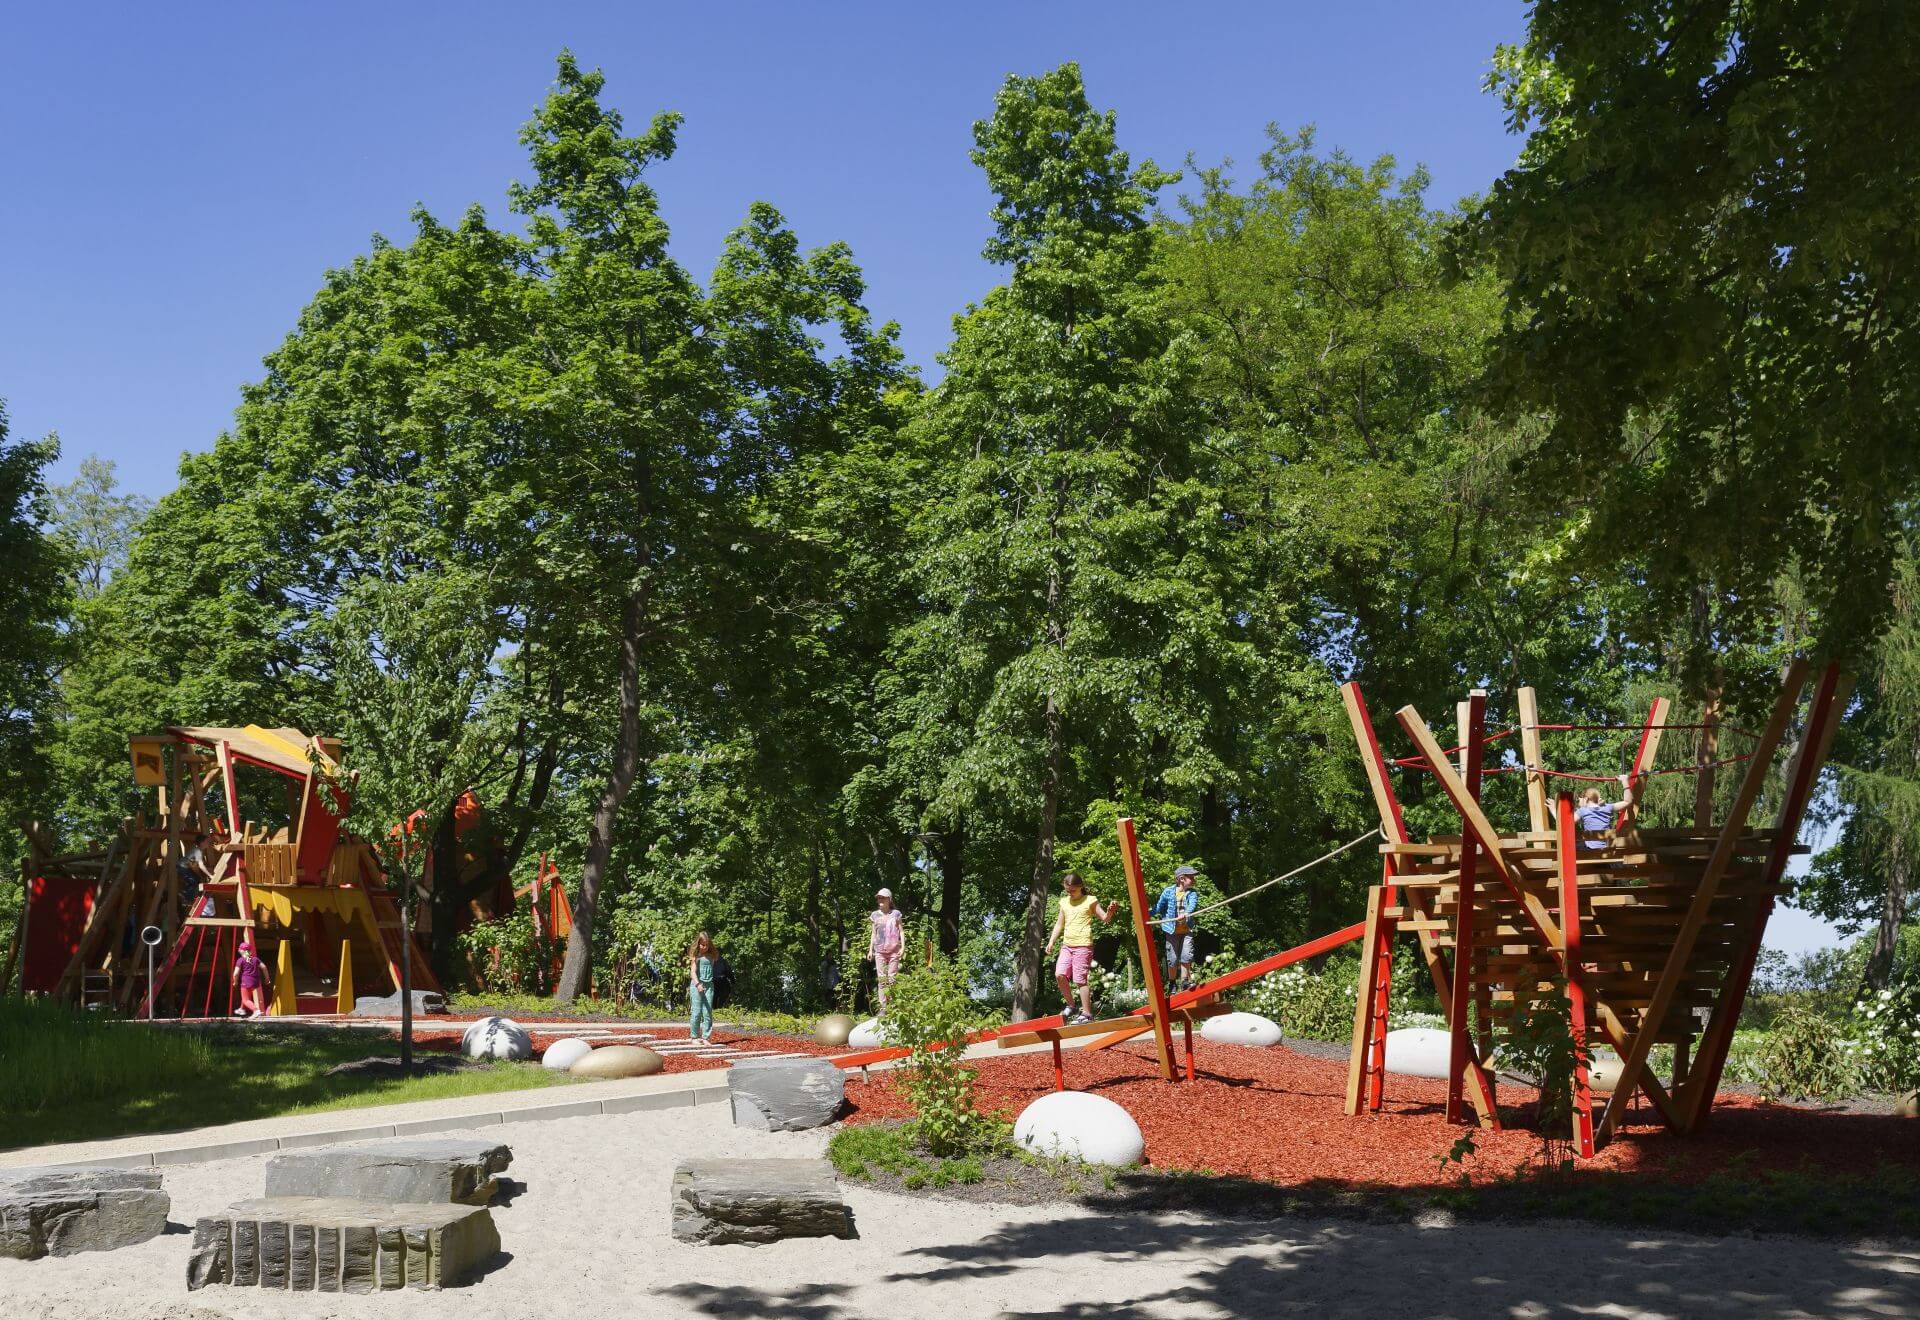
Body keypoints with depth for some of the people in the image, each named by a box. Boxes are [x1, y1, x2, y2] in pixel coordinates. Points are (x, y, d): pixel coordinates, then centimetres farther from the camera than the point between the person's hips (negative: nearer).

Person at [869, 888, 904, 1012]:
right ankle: (883, 1007, -2)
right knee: (881, 979, -2)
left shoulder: (895, 914, 5)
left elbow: (900, 931, 6)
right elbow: (873, 933, 15)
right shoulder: (875, 915, 11)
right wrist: (870, 949, 10)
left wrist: (903, 946, -4)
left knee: (892, 978, -4)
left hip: (893, 950, -2)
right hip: (879, 951, 2)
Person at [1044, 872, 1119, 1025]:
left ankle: (1087, 1013, 0)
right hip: (1067, 945, 5)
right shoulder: (1064, 902, 16)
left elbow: (1105, 918, -1)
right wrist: (1051, 942, 14)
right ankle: (1071, 1005, 9)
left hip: (1083, 945, -5)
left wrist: (1110, 911, -23)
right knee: (1059, 975, -9)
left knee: (1080, 979, -8)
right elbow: (1059, 924, 22)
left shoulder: (1090, 901, 1)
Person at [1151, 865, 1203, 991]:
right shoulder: (1168, 891, -3)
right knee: (1172, 959, 4)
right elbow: (1159, 907, 3)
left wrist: (1185, 914, -43)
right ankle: (1172, 983, 21)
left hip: (1187, 930, 1)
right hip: (1171, 930, -1)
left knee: (1186, 956, -9)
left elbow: (1192, 905, -22)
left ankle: (1185, 982, 4)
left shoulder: (1192, 893, -1)